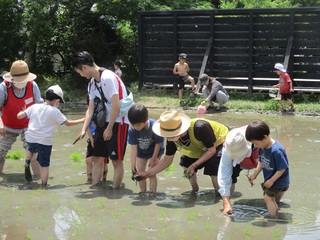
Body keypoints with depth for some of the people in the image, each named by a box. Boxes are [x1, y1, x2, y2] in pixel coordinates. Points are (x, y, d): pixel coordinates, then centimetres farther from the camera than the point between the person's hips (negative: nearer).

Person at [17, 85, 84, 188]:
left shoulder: (34, 107, 6)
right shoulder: (55, 111, -4)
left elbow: (19, 116, 7)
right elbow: (68, 123, 1)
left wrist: (23, 112, 30)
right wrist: (82, 120, 13)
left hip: (30, 138, 4)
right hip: (45, 141, -4)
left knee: (30, 149, 36)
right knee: (44, 165, 7)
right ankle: (44, 185, 8)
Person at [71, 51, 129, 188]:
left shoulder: (108, 78, -20)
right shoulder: (93, 82, 9)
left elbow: (116, 106, -22)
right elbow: (91, 108, 11)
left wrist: (109, 128, -16)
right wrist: (84, 129, 3)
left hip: (118, 122, -9)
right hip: (104, 121, 9)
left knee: (116, 160, -5)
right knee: (97, 157, 9)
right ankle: (94, 187, 16)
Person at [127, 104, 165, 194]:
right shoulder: (132, 130, -28)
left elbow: (158, 144, -22)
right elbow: (133, 147, -24)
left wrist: (153, 159, -15)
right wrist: (133, 164, -28)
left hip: (154, 151, -4)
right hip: (141, 152, 4)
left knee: (151, 174, -8)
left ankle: (152, 193, -2)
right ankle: (143, 193, 22)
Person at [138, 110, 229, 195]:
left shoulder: (200, 128, -40)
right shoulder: (172, 138, -18)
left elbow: (211, 150, -28)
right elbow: (167, 160, -5)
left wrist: (194, 166, -31)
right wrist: (147, 174, -9)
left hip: (220, 142, -7)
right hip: (203, 148, 8)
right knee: (185, 161, 1)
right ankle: (195, 191, 17)